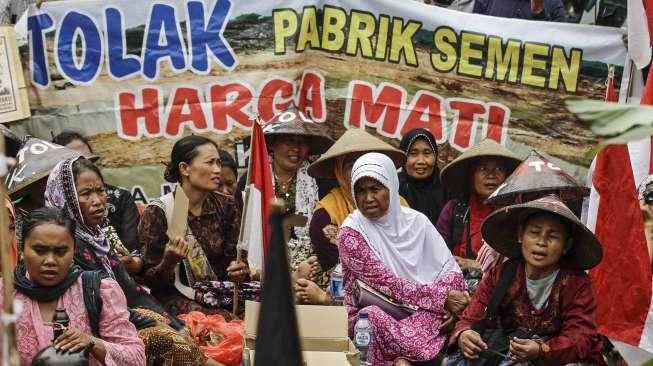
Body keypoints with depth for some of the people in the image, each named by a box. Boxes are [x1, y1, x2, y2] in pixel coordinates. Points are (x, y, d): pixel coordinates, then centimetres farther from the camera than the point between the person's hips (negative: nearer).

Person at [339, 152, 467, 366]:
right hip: (372, 314, -1)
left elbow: (450, 271, 2)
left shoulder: (416, 221, 6)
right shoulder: (351, 233, -5)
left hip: (425, 312, 2)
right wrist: (441, 297, -16)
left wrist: (450, 308, -18)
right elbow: (387, 284, -13)